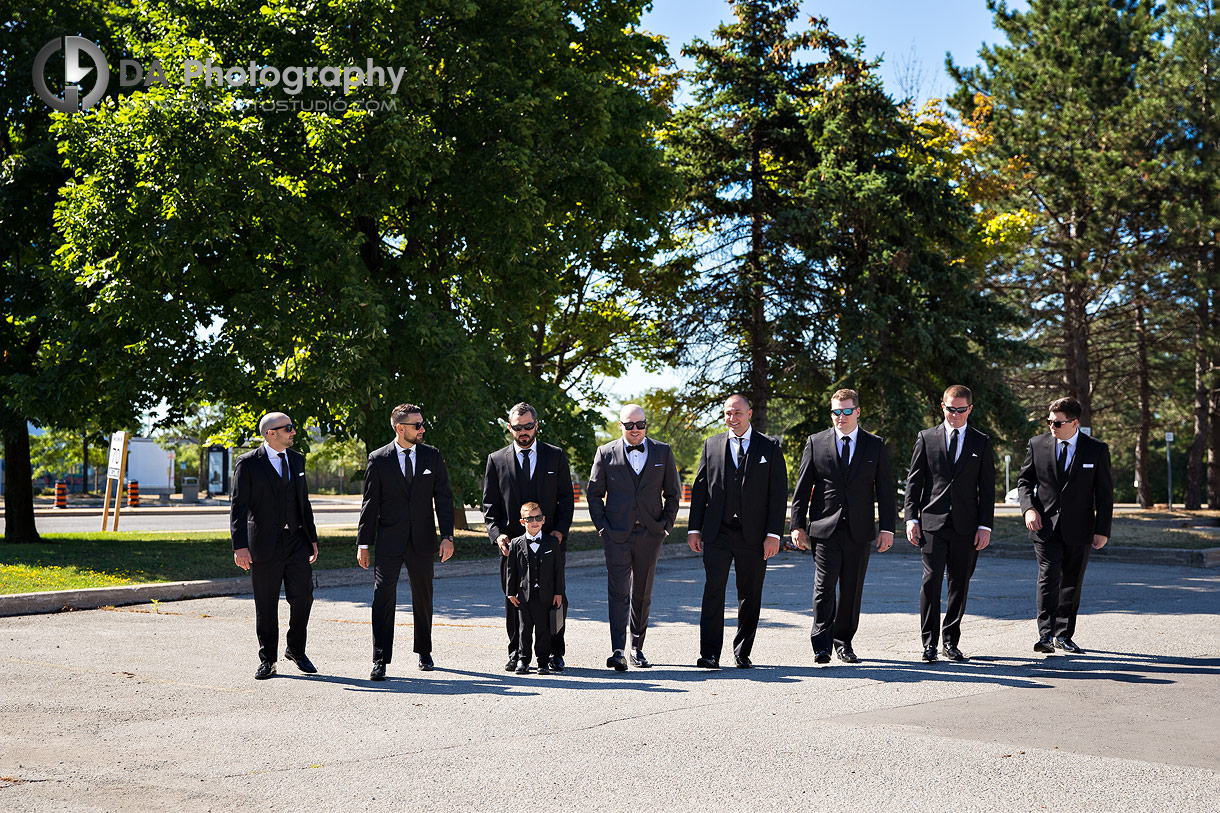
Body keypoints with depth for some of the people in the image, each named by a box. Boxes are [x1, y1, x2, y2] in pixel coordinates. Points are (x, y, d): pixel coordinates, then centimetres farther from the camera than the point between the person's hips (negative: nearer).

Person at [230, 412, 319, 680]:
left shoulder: (296, 459, 12)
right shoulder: (248, 464, -5)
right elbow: (238, 507, -8)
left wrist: (312, 538, 14)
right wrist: (240, 546, -16)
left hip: (296, 542, 4)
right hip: (264, 545, -4)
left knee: (303, 596, -3)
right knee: (266, 606, 3)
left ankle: (296, 650, 19)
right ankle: (267, 660, 17)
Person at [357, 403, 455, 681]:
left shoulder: (433, 456, 4)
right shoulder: (378, 459, -2)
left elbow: (443, 498, 4)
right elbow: (370, 504, 1)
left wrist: (447, 536, -4)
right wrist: (363, 543, -1)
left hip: (422, 540, 2)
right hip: (389, 541, -2)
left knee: (423, 597, 12)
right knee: (383, 598, -7)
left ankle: (424, 652, 29)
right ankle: (380, 661, -3)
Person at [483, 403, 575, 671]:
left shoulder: (556, 456, 8)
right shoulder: (497, 460, 8)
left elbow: (566, 497, 6)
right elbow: (490, 503, 8)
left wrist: (560, 529, -6)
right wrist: (496, 533, -7)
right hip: (512, 543, 1)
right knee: (513, 601, 3)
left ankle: (555, 653, 10)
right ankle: (517, 654, 13)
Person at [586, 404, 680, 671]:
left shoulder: (662, 452, 7)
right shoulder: (606, 453, 3)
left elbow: (672, 493, 12)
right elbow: (594, 493, 8)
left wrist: (666, 525, 2)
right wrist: (601, 526, -1)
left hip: (650, 533, 2)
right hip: (617, 534, -2)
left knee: (642, 594, 9)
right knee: (618, 592, -10)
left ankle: (637, 648, 21)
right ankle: (617, 651, -14)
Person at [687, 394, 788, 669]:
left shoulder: (770, 447, 4)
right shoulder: (712, 445, 10)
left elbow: (779, 493, 0)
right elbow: (699, 488, 11)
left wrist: (773, 534, -7)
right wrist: (694, 528, 4)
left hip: (754, 535, -1)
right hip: (717, 533, 1)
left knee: (750, 595, 6)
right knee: (713, 590, -8)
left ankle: (743, 653, 17)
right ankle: (710, 654, -6)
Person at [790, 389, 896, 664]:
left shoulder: (875, 446, 7)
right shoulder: (816, 443, 5)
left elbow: (885, 490, 7)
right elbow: (802, 488, 5)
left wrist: (887, 528, 0)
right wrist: (797, 525, 0)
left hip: (858, 530, 1)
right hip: (824, 528, -1)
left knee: (851, 590, 6)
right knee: (824, 588, -8)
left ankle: (843, 642, 19)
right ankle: (821, 645, -4)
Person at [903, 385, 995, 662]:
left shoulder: (981, 442, 8)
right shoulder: (926, 438, 7)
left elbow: (987, 488, 7)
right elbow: (914, 481, 7)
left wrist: (985, 526, 0)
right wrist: (911, 518, -2)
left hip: (966, 526, 1)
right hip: (932, 524, -1)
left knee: (960, 584, 5)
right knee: (931, 580, -9)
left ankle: (950, 640, 16)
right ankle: (929, 642, -3)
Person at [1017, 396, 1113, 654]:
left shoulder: (1097, 450, -2)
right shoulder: (1037, 444, 1)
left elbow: (1105, 493, 2)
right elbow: (1024, 480, 12)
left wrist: (1102, 530, -3)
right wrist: (1029, 508, -5)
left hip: (1078, 529, 0)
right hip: (1045, 526, 0)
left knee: (1071, 583, 8)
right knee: (1048, 578, -12)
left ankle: (1064, 635, 19)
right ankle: (1045, 635, -15)